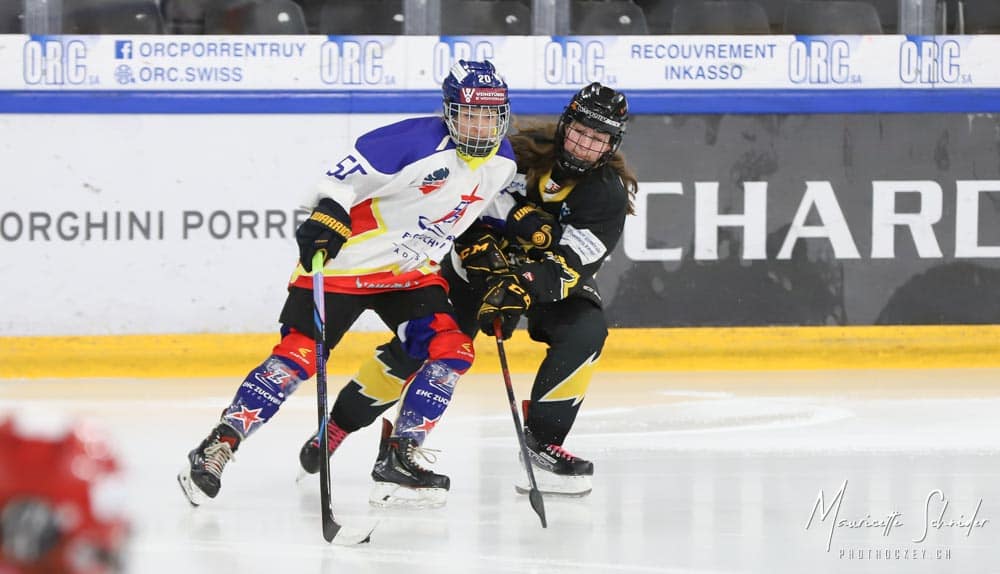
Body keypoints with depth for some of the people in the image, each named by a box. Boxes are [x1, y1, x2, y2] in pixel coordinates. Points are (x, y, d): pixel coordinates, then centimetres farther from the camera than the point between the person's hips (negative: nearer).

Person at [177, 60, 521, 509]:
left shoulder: (501, 162, 2)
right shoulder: (418, 141, -22)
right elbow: (347, 176, -22)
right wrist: (327, 218, -34)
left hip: (412, 273, 7)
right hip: (346, 262, -7)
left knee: (452, 350, -10)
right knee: (298, 356, -13)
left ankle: (399, 458, -5)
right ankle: (217, 447, -9)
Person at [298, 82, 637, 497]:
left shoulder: (608, 194, -21)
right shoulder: (520, 155, -20)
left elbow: (570, 265, -30)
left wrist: (520, 290, -43)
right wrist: (481, 247, -27)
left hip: (551, 275, 1)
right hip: (484, 263, -1)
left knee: (587, 331, -28)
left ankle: (542, 443, -21)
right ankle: (337, 426, 4)